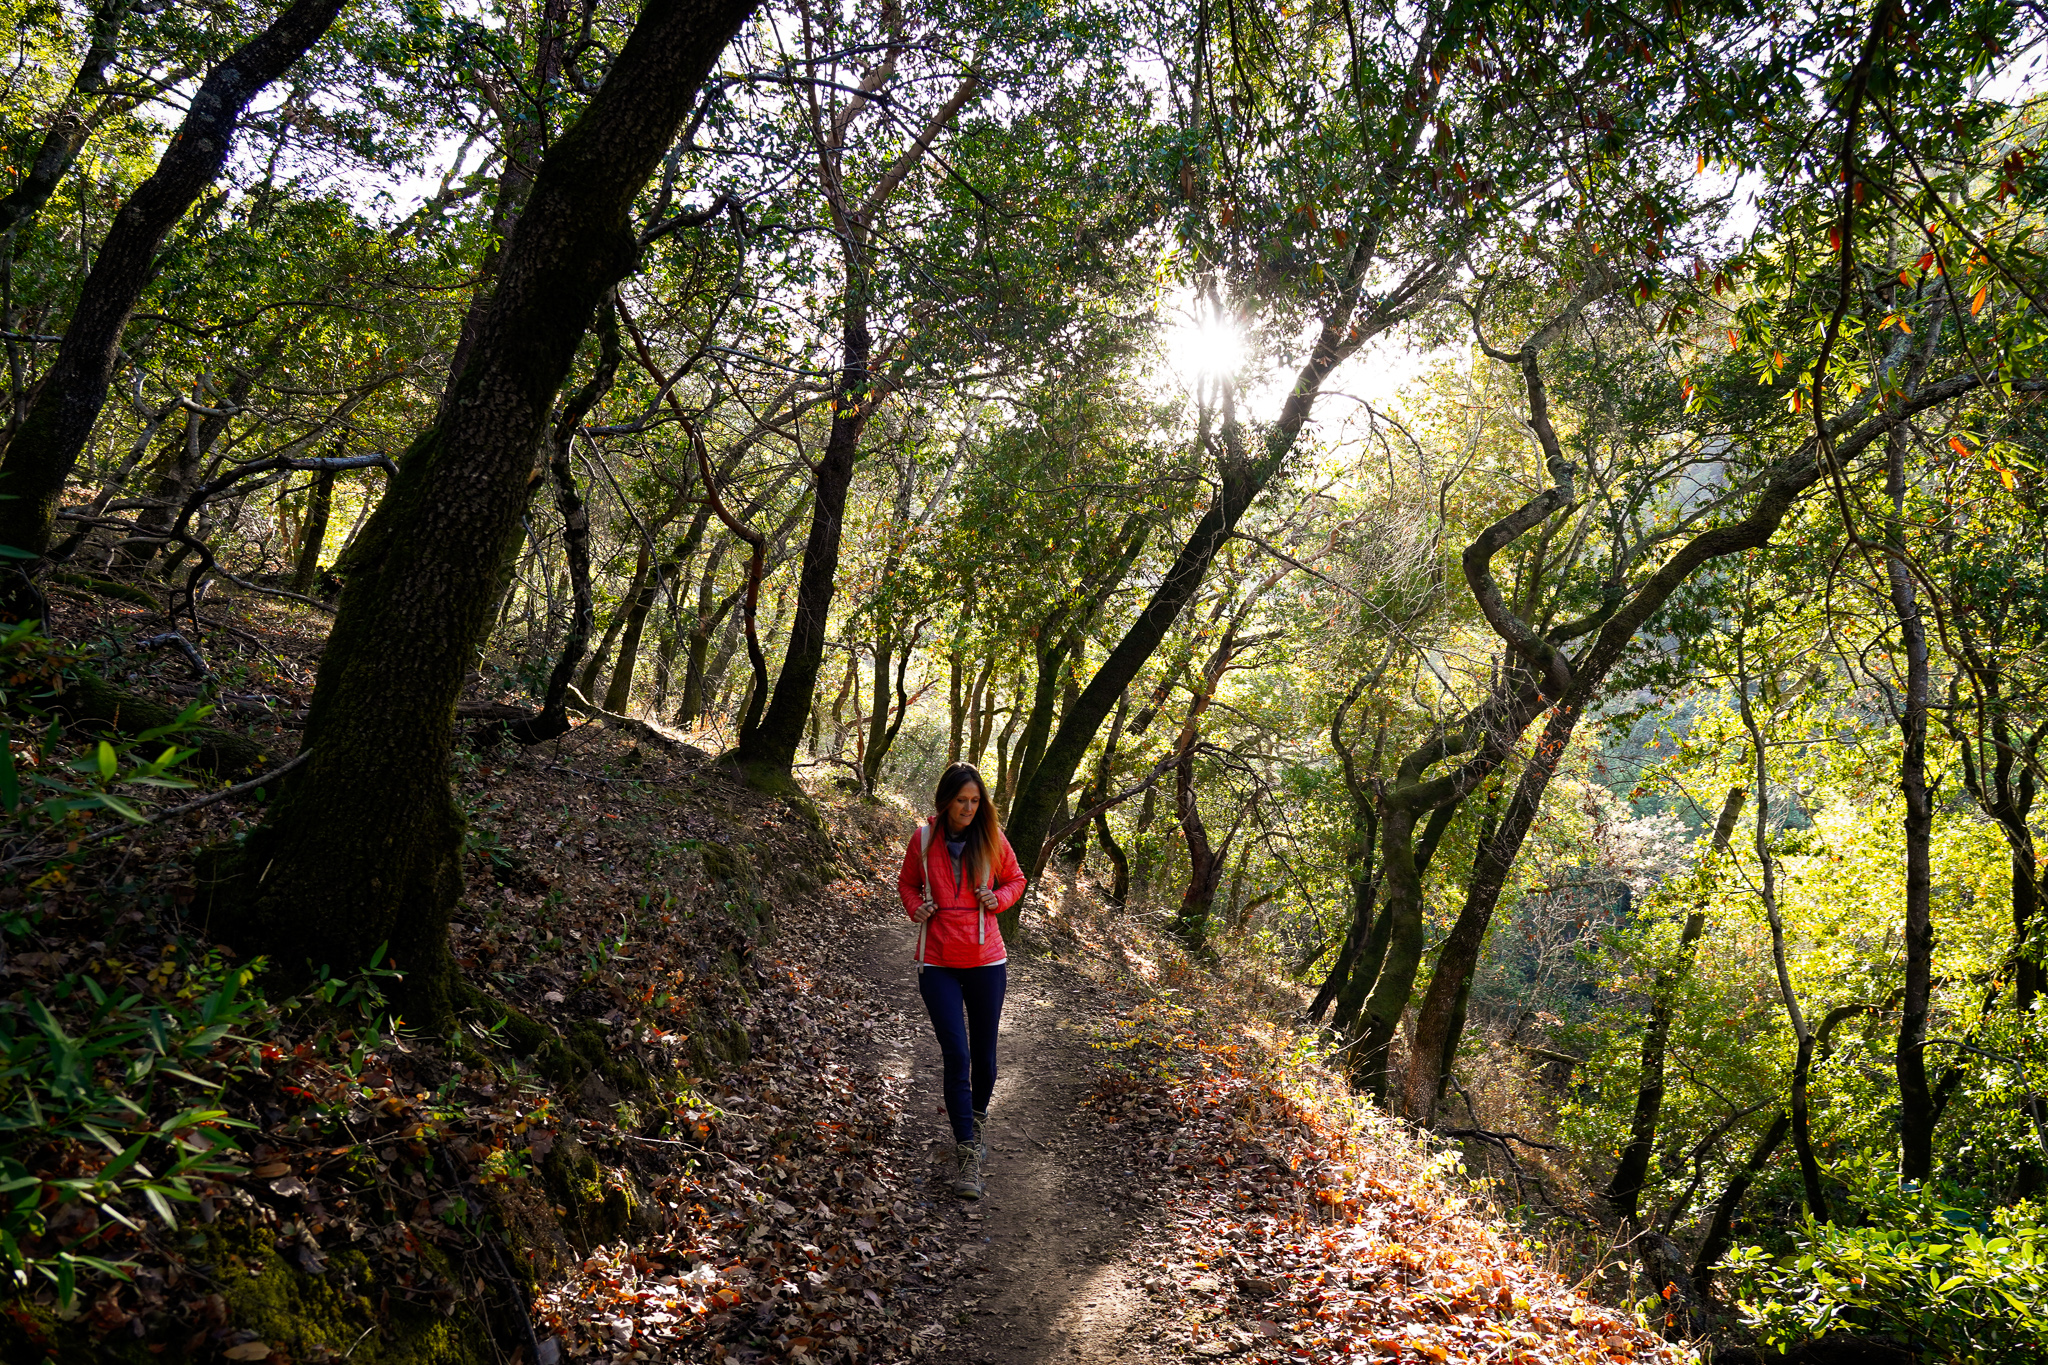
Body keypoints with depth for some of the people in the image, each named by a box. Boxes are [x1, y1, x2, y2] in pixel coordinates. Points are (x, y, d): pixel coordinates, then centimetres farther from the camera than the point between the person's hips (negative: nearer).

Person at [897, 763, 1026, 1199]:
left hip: (986, 961, 1)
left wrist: (998, 898, -6)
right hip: (938, 962, -1)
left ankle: (978, 1116, 40)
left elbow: (1015, 879, 15)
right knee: (956, 1055, -9)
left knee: (983, 1053, 11)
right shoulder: (923, 839, -1)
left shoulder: (991, 839, -1)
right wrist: (916, 908, -4)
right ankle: (967, 1153, -3)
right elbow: (907, 882, 15)